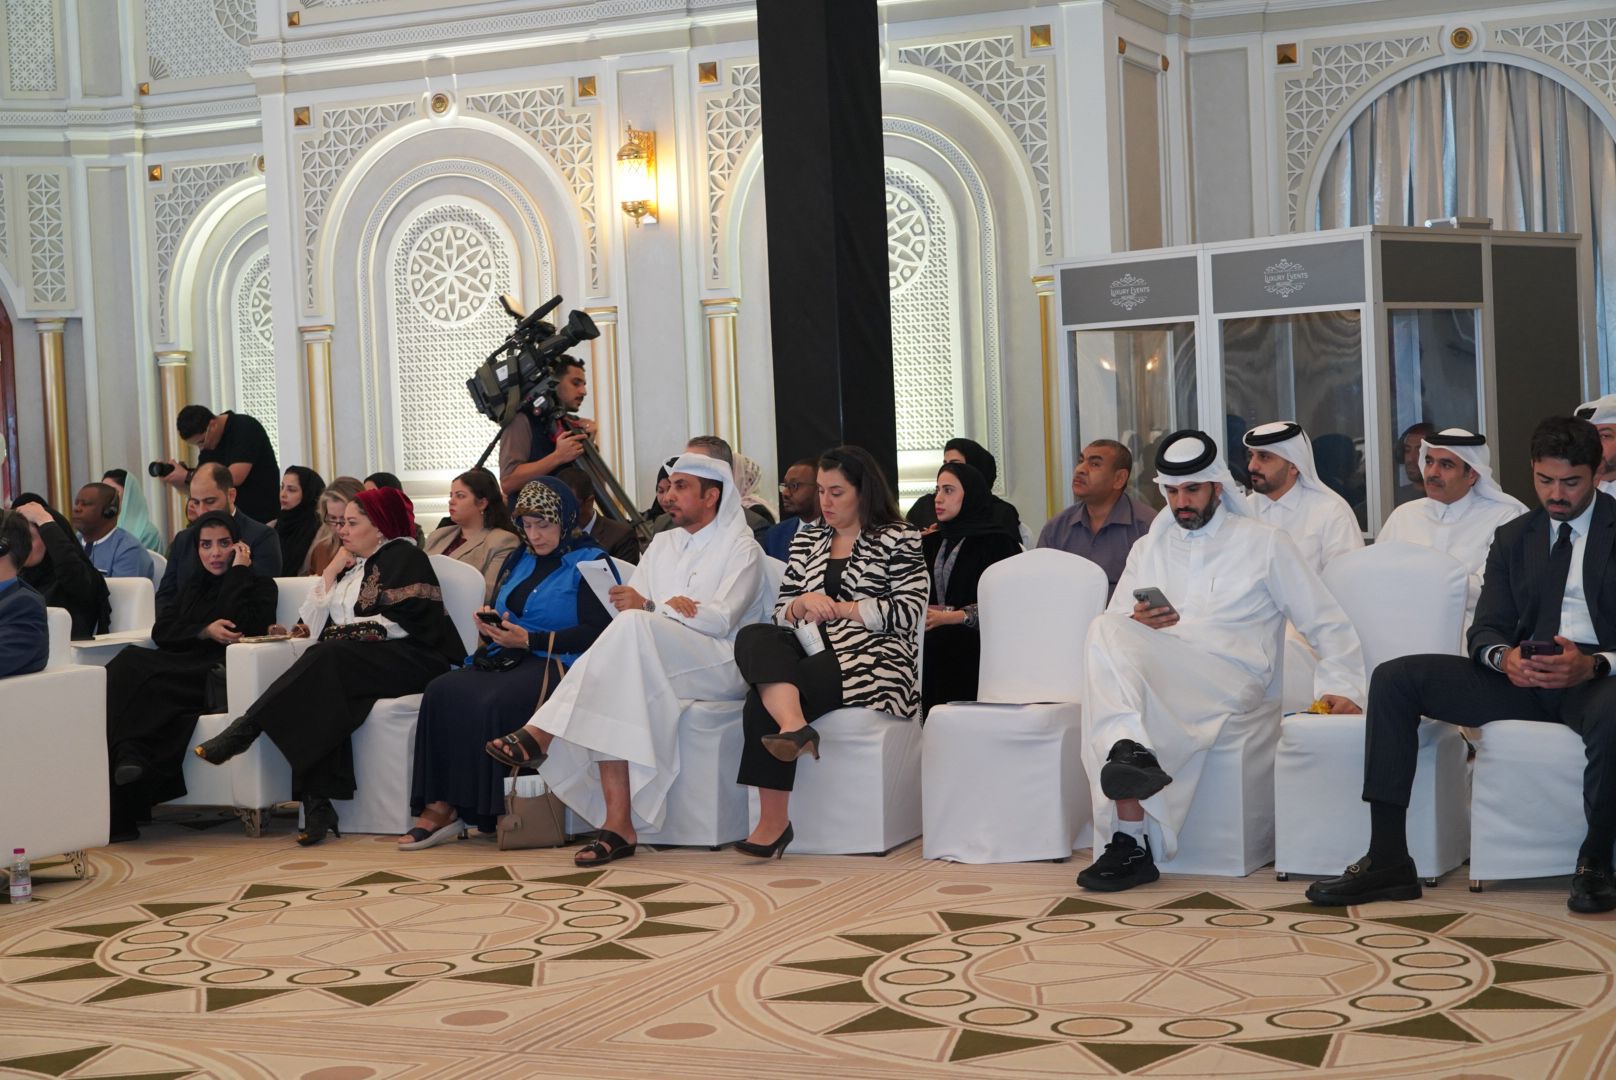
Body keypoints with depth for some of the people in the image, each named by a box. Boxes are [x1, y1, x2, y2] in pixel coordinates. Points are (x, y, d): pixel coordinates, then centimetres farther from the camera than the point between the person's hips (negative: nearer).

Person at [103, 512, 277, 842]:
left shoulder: (259, 584, 14)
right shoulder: (193, 586, 30)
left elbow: (244, 626, -8)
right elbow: (161, 631, 14)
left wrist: (239, 571, 0)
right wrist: (205, 631, -4)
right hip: (184, 670, 5)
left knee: (132, 667, -29)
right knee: (127, 663, -29)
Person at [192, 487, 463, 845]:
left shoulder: (405, 557, 3)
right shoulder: (353, 565, 26)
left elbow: (403, 622, -11)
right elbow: (314, 622, 16)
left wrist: (346, 632, -10)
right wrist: (331, 573, 8)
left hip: (409, 660, -6)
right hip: (350, 662, 6)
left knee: (326, 658, -33)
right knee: (322, 696, -29)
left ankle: (245, 730, -35)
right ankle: (318, 806, -38)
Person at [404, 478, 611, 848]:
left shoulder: (589, 563, 2)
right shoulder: (518, 561, 24)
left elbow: (596, 632, -10)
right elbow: (497, 610, 29)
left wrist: (529, 639, -13)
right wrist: (489, 623, 3)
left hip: (556, 665, -7)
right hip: (506, 660, 7)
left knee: (491, 703, -34)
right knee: (441, 691, -22)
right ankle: (438, 805, -26)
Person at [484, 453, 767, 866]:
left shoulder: (740, 546, 4)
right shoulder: (662, 543, 24)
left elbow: (720, 619, -12)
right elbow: (626, 607, 12)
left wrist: (649, 608, -18)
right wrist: (667, 608, -11)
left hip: (720, 667, -6)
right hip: (649, 663, 6)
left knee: (635, 626, -33)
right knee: (616, 692, -30)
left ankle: (542, 733, -32)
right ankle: (618, 824, -36)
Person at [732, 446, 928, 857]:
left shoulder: (898, 539, 8)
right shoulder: (807, 540, 25)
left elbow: (908, 612, -4)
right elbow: (782, 614, 19)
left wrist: (840, 608, -6)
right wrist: (803, 605, -5)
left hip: (871, 659, -5)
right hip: (814, 652, 5)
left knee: (763, 702, -29)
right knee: (753, 638, -32)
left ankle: (773, 822, -31)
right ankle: (795, 727, -54)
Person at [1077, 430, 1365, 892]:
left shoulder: (1265, 544, 16)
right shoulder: (1148, 549, 27)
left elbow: (1327, 624, 14)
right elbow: (1115, 626, 21)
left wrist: (1341, 685, -2)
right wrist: (1138, 624, -3)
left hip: (1228, 677, -4)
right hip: (1152, 673, 4)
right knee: (1104, 633, -32)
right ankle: (1131, 751, -47)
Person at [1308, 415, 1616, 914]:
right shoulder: (1513, 537, 18)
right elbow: (1485, 631, 10)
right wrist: (1505, 657, -15)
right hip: (1525, 676, 5)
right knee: (1394, 678, -12)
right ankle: (1387, 860, -18)